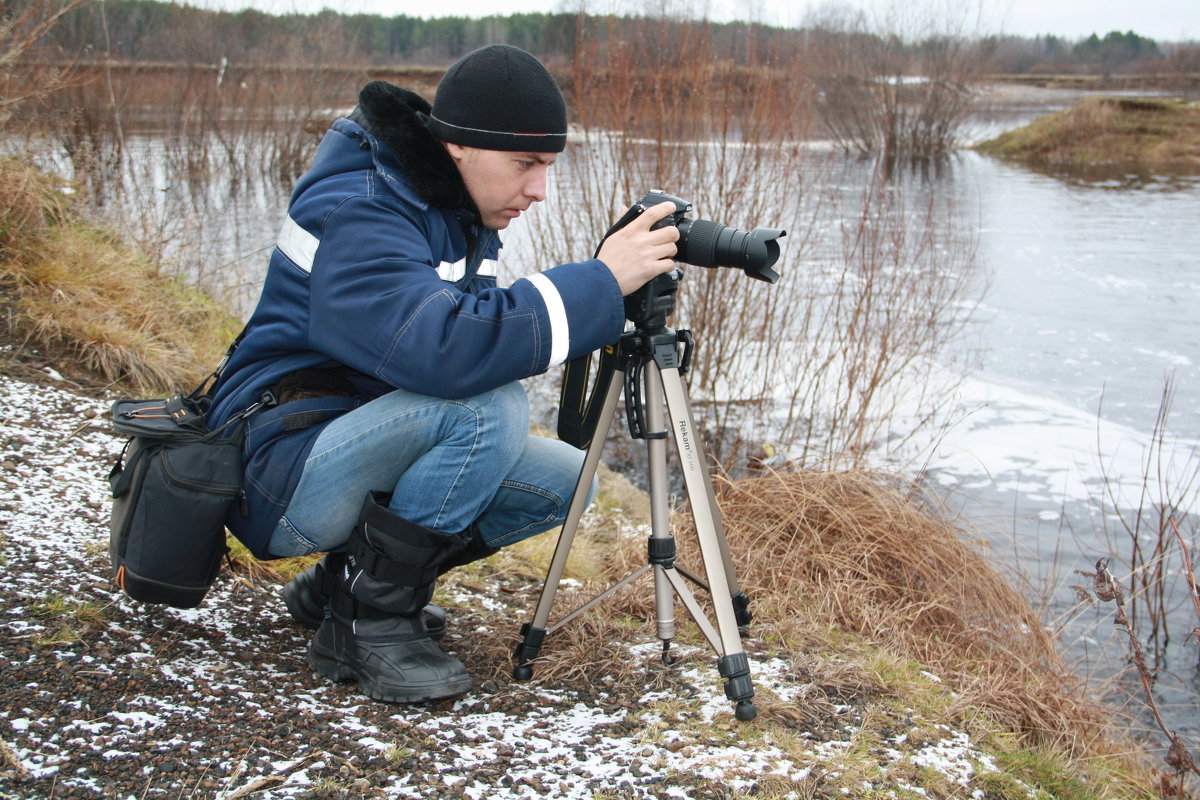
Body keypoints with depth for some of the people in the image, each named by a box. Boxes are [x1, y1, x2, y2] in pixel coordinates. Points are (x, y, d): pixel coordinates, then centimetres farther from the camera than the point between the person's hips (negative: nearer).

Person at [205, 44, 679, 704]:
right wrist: (600, 283, -35)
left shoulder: (459, 213, 8)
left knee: (568, 480, 1)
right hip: (283, 477, -9)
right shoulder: (355, 211, -22)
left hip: (375, 461, 9)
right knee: (485, 406, -30)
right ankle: (365, 625, -17)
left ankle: (343, 580, 8)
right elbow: (442, 350, -39)